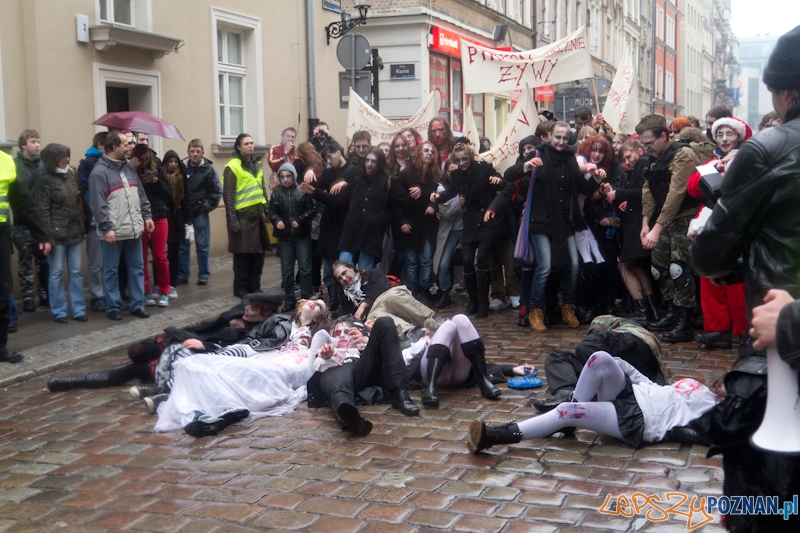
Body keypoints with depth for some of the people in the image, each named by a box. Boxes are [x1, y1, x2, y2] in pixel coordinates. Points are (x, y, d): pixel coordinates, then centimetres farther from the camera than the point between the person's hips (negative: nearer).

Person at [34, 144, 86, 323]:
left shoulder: (71, 175, 11)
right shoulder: (45, 180, -7)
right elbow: (43, 211, -11)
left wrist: (82, 226, 10)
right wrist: (48, 236, -17)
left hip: (75, 232, 6)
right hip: (58, 233, -5)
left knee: (76, 271, 8)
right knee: (57, 272, 2)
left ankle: (78, 309, 14)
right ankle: (59, 311, 10)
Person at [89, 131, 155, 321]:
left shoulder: (129, 168, 13)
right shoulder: (99, 172, -10)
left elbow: (141, 195, 18)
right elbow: (98, 204, -15)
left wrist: (147, 216, 9)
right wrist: (106, 228, -19)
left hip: (134, 229, 7)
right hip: (113, 232, -7)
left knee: (136, 268, 10)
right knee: (112, 270, 4)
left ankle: (137, 304, 18)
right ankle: (113, 307, 13)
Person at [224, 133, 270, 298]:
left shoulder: (257, 164, 14)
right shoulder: (232, 167, -8)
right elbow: (228, 195, -12)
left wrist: (265, 209, 15)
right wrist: (232, 219, -17)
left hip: (258, 214, 7)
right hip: (242, 215, -7)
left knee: (258, 252, 8)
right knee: (243, 254, -1)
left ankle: (254, 286, 18)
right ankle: (240, 288, 9)